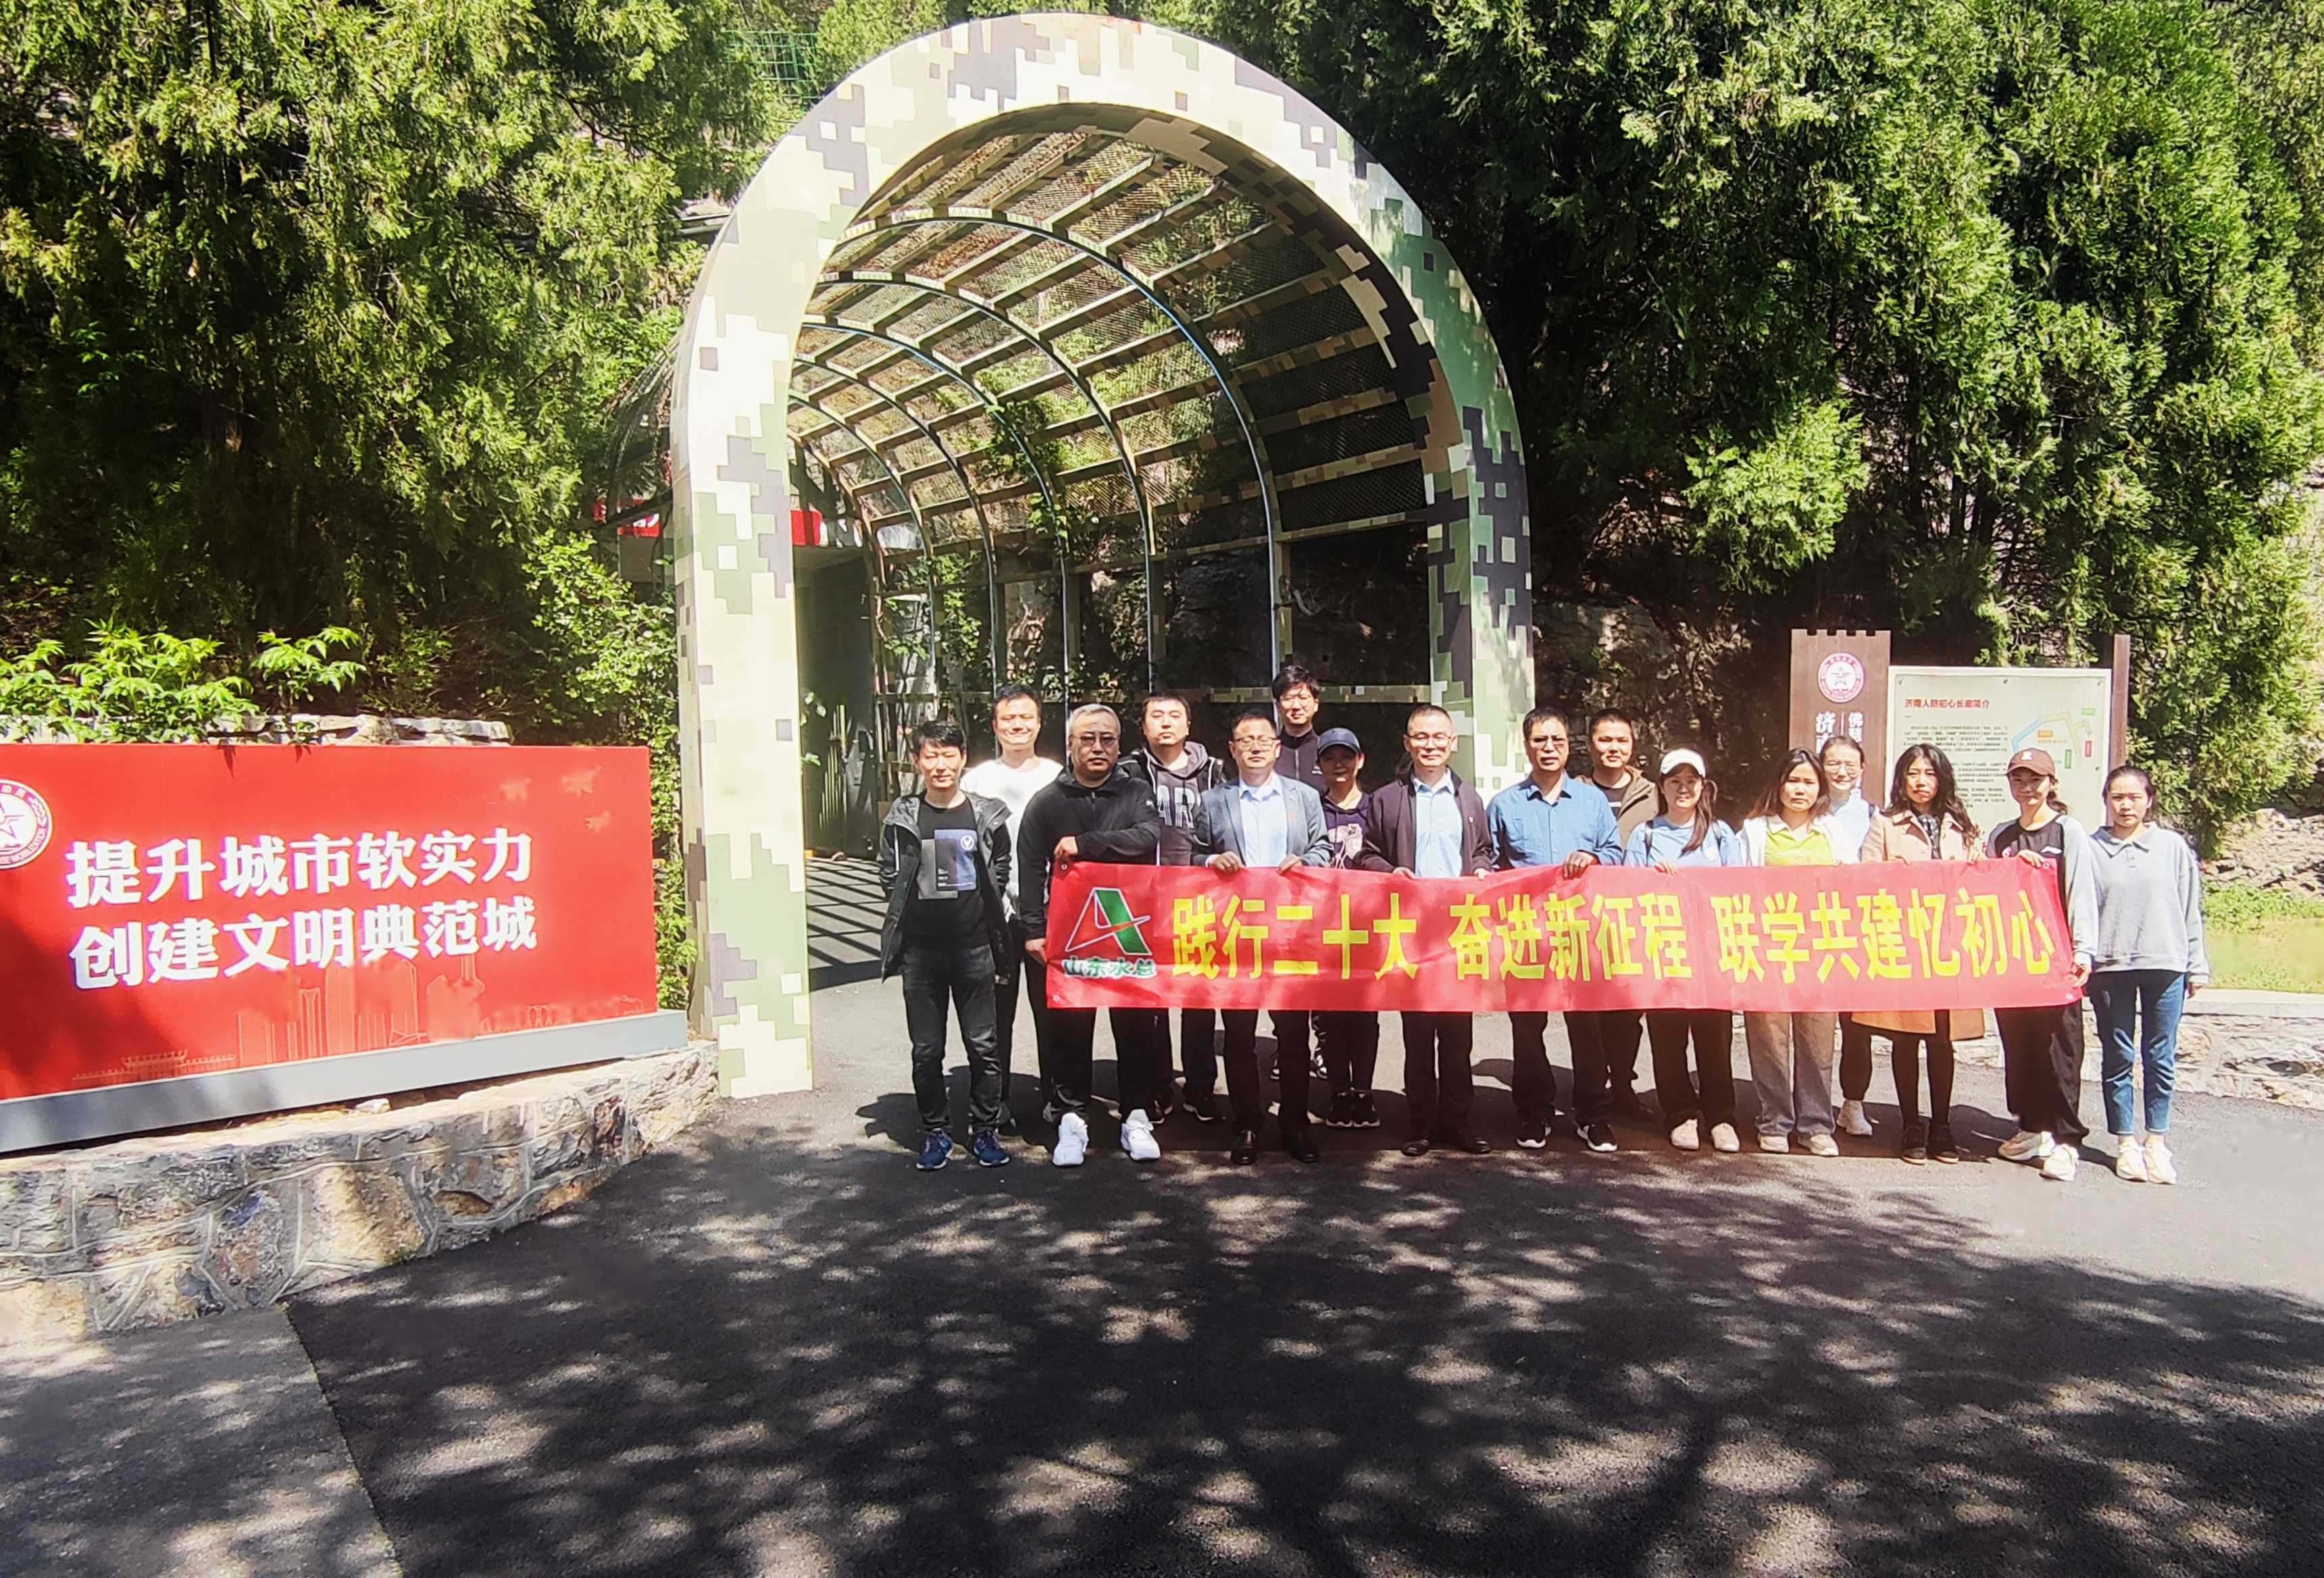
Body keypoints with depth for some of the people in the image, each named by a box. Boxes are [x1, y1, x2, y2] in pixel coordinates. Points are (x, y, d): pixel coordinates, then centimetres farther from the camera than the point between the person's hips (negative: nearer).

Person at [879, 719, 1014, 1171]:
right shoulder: (902, 817, 1)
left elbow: (1000, 872, 12)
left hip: (973, 946, 0)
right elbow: (889, 875, 9)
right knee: (926, 1050, 6)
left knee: (983, 1044, 3)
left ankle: (984, 1130, 15)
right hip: (920, 950, 0)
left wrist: (977, 905, 3)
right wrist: (916, 906, 0)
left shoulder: (987, 814, 2)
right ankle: (935, 1132, 19)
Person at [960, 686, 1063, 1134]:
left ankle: (1056, 1093, 19)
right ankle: (997, 1101, 12)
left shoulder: (1059, 777, 7)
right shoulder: (977, 779, 5)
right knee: (997, 1011, 3)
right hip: (994, 911, -1)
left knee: (1052, 1005, 6)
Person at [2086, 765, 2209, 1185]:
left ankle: (2157, 1142, 16)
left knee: (2161, 1057, 5)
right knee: (2118, 1058, 6)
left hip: (2166, 963, 1)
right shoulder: (2091, 849, 2)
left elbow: (2190, 909, 8)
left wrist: (2196, 966, 6)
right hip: (2110, 966, 0)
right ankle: (2126, 1143, 16)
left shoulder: (2173, 846, 6)